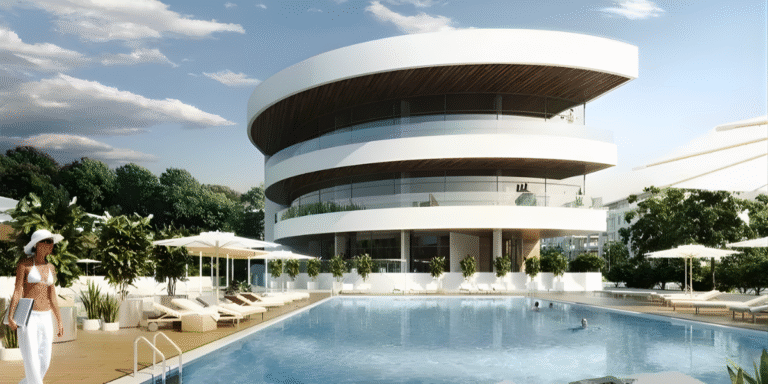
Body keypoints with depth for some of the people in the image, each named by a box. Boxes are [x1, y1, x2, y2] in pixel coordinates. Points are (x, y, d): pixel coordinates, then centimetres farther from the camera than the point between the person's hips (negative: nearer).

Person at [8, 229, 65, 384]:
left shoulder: (50, 268, 12)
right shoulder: (24, 264, -4)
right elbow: (17, 291, -10)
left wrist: (59, 321, 15)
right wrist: (10, 316, -20)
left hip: (45, 319, 6)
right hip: (27, 318, -6)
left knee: (44, 362, 4)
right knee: (32, 361, -9)